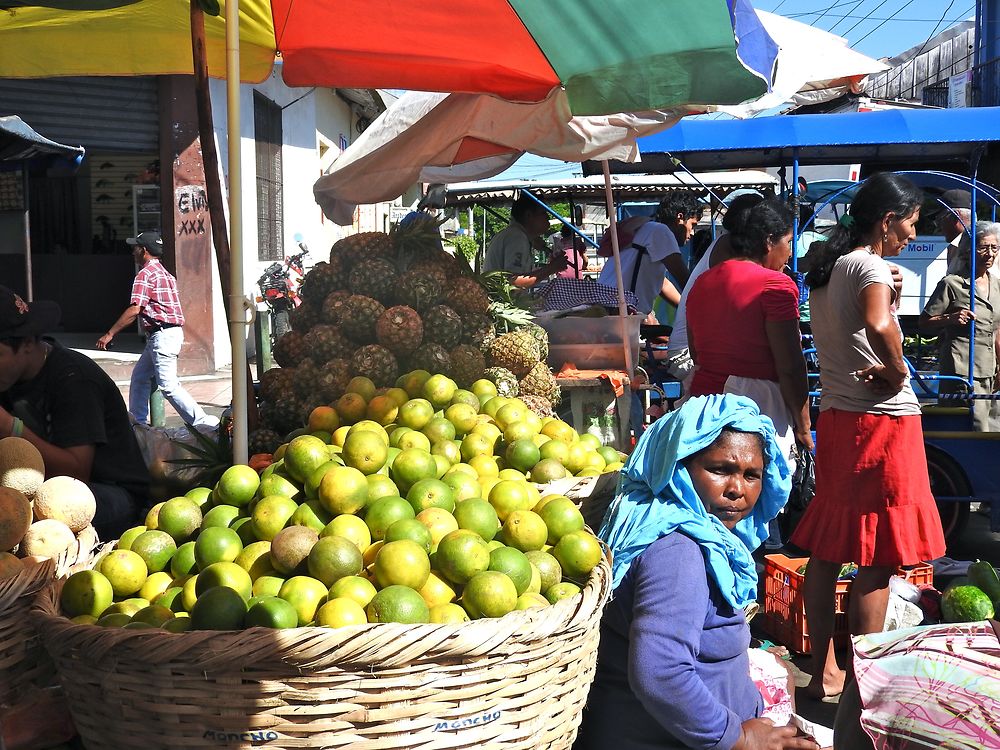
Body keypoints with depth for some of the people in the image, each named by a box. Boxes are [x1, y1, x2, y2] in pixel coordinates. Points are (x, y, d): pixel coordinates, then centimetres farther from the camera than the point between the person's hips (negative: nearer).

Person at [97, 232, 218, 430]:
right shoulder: (165, 273, 20)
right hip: (173, 331, 10)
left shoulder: (145, 274, -10)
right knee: (140, 376, 18)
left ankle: (201, 422, -12)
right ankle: (137, 420, 25)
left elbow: (134, 310, -18)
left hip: (162, 336, -10)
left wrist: (109, 334, -15)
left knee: (168, 385, -10)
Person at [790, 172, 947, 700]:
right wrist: (897, 370, -17)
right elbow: (878, 326, -33)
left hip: (835, 416, 9)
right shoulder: (871, 265, -13)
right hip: (882, 420, -9)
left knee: (828, 549, 12)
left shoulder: (826, 267, 13)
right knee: (877, 561, -1)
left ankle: (823, 672, 22)